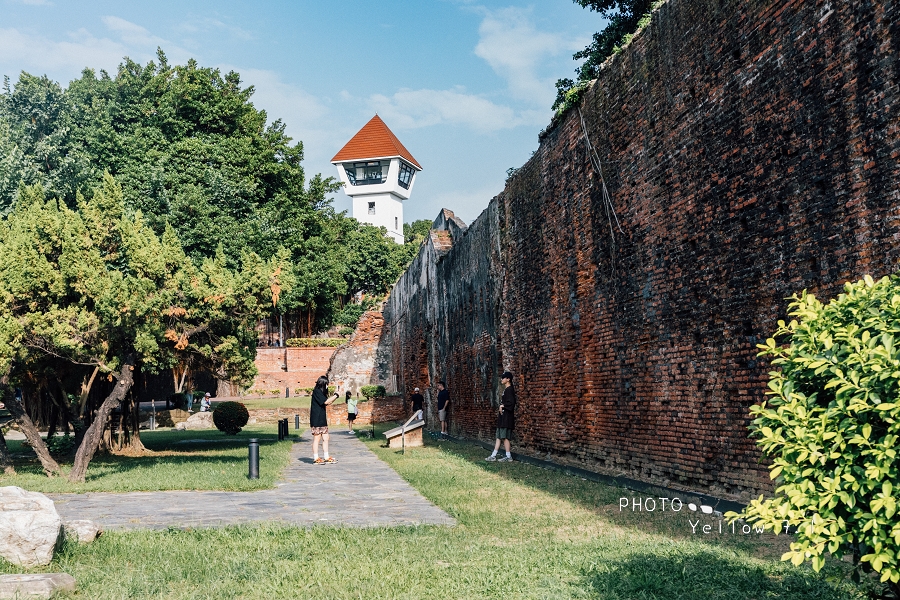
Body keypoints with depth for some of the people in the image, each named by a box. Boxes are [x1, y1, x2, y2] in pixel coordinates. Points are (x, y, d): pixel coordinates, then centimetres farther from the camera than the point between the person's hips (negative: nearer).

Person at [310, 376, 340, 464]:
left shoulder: (321, 392, 16)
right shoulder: (316, 391, -13)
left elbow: (327, 402, 19)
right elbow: (326, 401, -20)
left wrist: (335, 396, 9)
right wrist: (336, 395, -9)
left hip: (322, 419, 9)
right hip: (316, 420, -9)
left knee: (325, 438, 8)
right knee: (317, 439, -3)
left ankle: (327, 458, 12)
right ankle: (316, 459, 2)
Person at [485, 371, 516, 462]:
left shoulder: (509, 389, -14)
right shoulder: (506, 389, 15)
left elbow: (511, 403, -24)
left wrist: (502, 406, -13)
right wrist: (501, 408, 10)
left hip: (506, 418, -10)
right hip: (503, 418, 10)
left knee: (504, 437, -5)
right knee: (499, 437, 9)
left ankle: (508, 457, 2)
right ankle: (493, 456, 11)